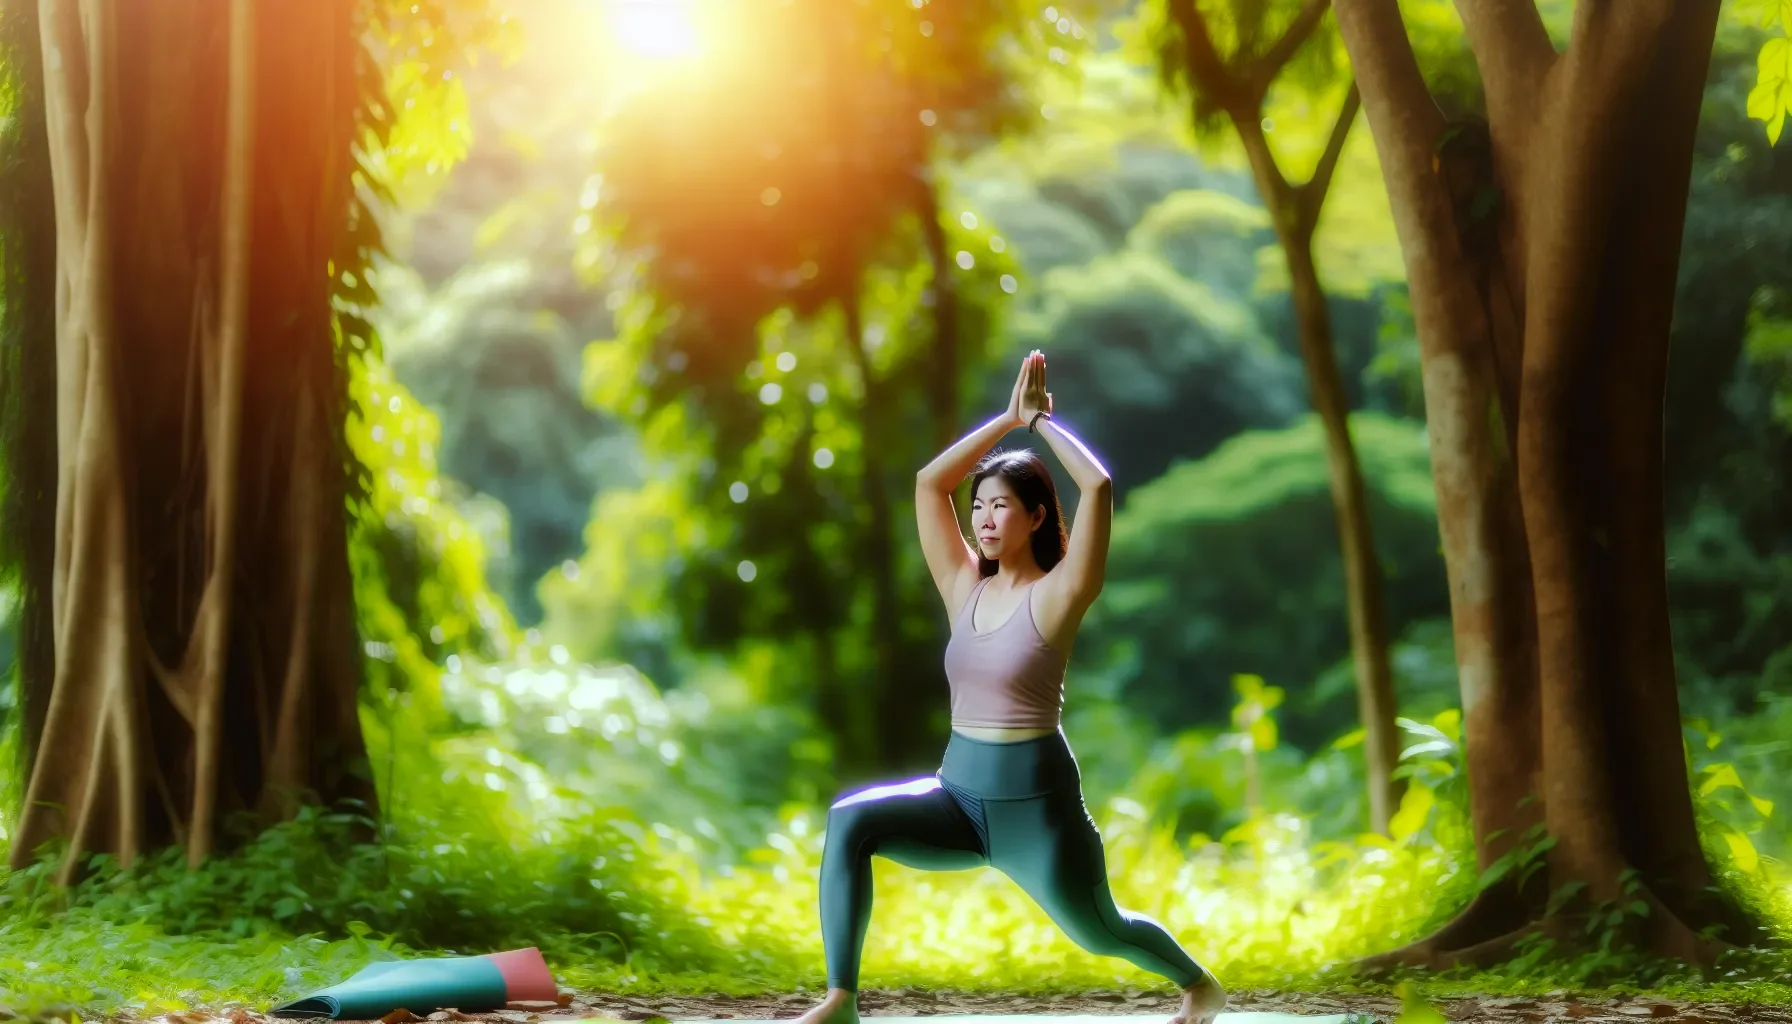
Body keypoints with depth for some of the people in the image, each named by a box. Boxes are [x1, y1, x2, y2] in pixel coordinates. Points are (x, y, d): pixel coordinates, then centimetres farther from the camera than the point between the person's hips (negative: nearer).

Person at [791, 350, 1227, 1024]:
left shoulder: (1056, 595, -10)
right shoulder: (964, 588, 5)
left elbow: (1098, 486, -21)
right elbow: (928, 482, 6)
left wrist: (1044, 422, -7)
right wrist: (1009, 420, 4)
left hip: (1036, 803, -4)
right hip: (957, 795, 5)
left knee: (1100, 931, 13)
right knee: (851, 820, -21)